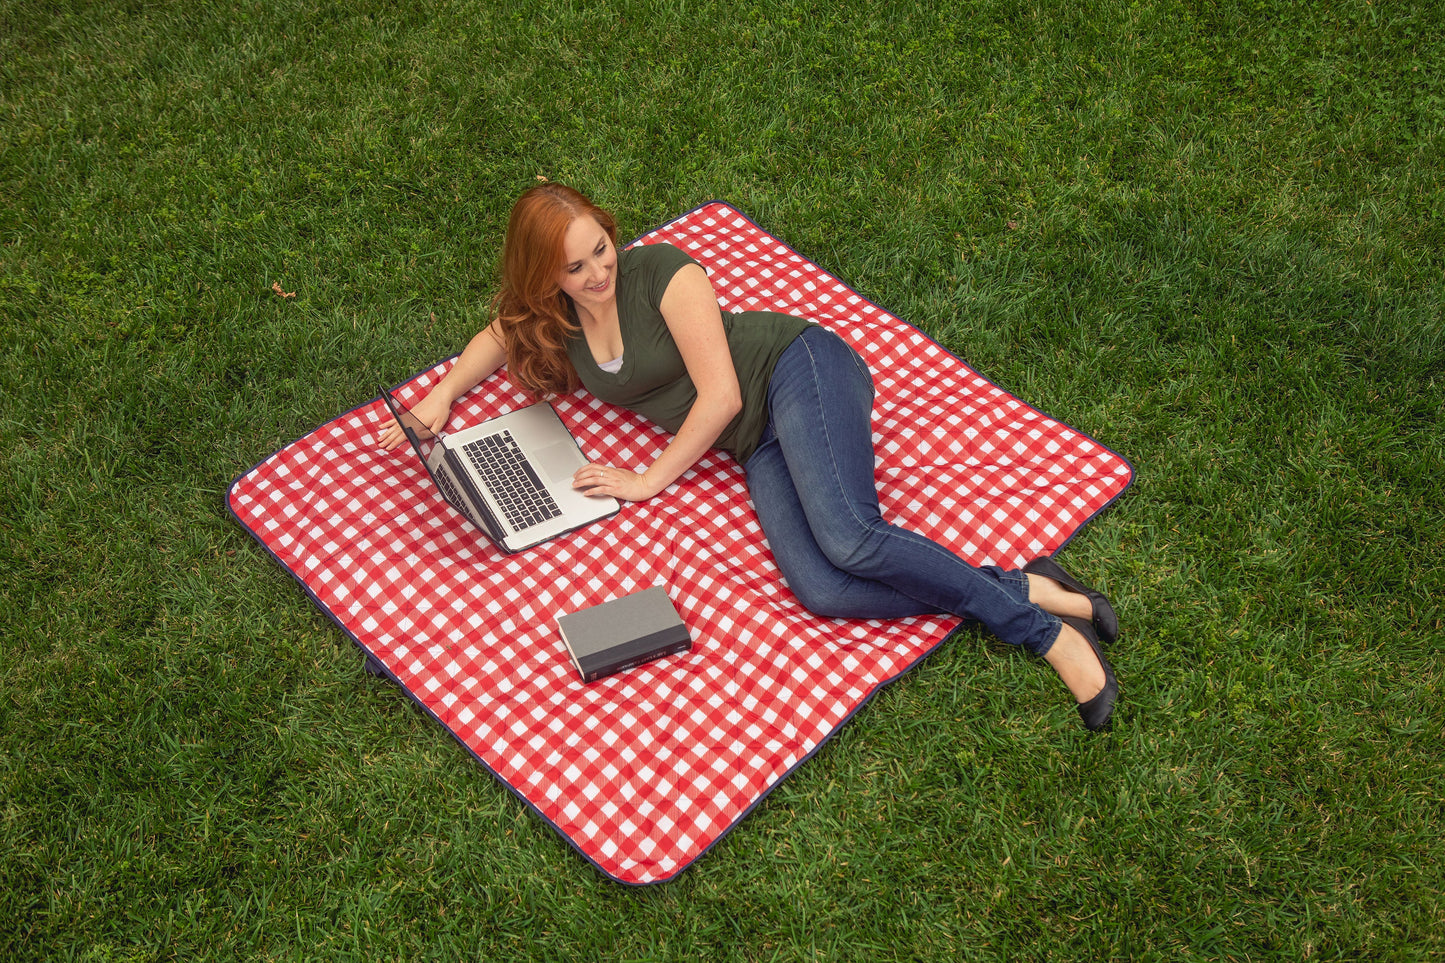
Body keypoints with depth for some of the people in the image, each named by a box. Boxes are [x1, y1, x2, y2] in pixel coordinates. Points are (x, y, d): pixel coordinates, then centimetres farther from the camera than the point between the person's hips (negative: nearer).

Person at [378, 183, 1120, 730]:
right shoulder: (553, 319, 9)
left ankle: (1046, 630, -19)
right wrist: (444, 393, 17)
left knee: (847, 540, -32)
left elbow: (720, 395, -14)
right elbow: (502, 332, 33)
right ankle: (1028, 592, -19)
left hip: (796, 372, -5)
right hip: (758, 444, 5)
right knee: (820, 589, -24)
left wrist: (650, 480, -9)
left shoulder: (658, 272, -11)